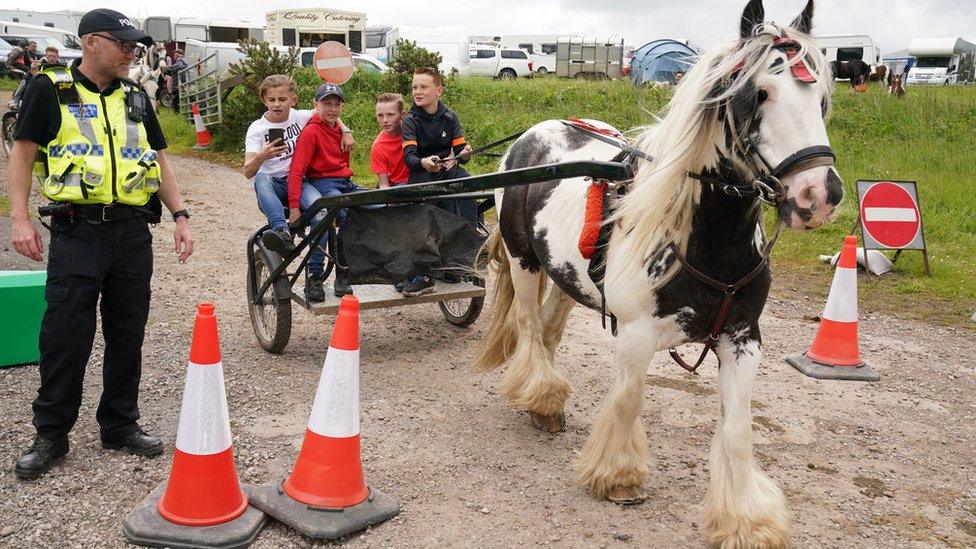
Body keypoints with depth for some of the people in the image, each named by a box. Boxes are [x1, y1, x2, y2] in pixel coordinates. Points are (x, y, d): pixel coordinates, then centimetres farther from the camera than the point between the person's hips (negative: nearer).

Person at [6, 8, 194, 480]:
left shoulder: (135, 97, 14)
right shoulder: (50, 91, 2)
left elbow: (159, 159, 17)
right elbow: (22, 154, 0)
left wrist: (180, 216, 8)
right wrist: (19, 218, -11)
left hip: (133, 233, 4)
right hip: (77, 232, -4)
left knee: (127, 335, 8)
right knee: (64, 336, -1)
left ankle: (120, 425, 21)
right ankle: (51, 434, 13)